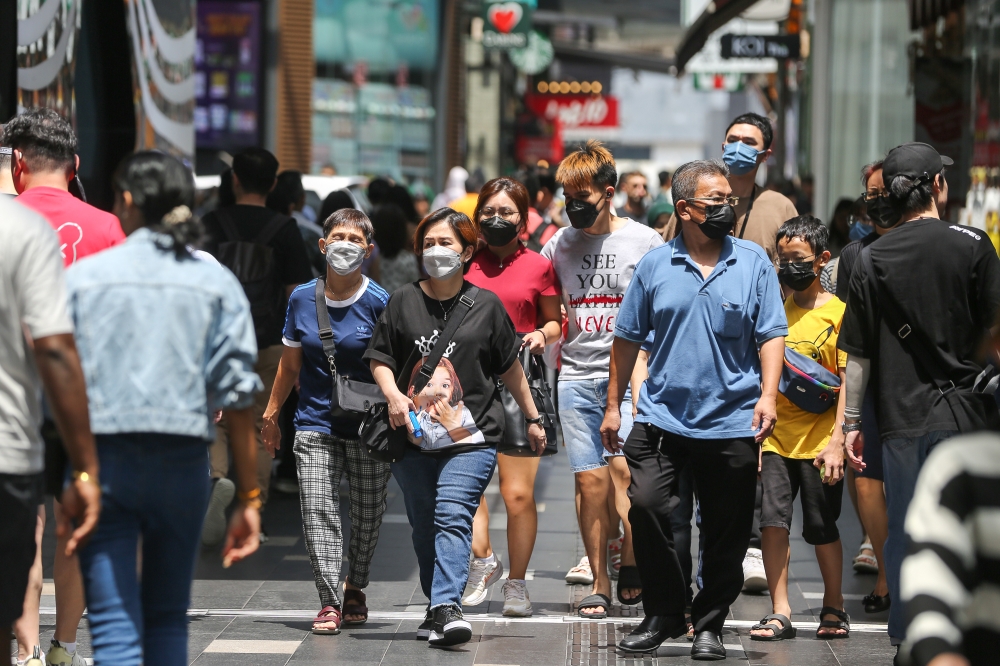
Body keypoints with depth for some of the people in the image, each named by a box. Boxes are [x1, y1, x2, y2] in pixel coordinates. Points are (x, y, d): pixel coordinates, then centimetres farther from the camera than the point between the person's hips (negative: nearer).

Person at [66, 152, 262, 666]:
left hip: (100, 456, -2)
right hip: (182, 462, 2)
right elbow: (237, 394, -1)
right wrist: (249, 498, 2)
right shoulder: (216, 283, 5)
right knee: (168, 617, 18)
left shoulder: (82, 276, 2)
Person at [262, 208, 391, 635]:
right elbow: (291, 363, 14)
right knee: (318, 510, -10)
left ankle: (355, 588, 30)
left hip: (368, 426, -2)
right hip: (315, 424, 2)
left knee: (368, 513, 8)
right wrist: (272, 412, 17)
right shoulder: (302, 299, 4)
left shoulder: (380, 303, -5)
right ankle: (329, 603, -9)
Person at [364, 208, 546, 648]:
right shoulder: (404, 302, 7)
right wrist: (393, 394, -10)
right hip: (414, 439, 3)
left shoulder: (485, 305, 6)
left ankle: (447, 607, -27)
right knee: (424, 528, 8)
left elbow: (510, 367, 15)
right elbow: (379, 359, 10)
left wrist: (532, 418, 19)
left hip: (471, 438, -2)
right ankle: (437, 609, 20)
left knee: (453, 516, -17)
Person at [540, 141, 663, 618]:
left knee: (624, 467, -17)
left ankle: (631, 561, -1)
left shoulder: (644, 242, 0)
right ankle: (599, 581, 7)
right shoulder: (559, 245, 10)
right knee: (589, 478, 1)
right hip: (576, 377, 3)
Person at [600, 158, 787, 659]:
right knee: (646, 506, -16)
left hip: (733, 423, 0)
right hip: (662, 416, 0)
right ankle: (663, 613, -2)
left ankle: (709, 625, 17)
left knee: (726, 532, 4)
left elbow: (771, 334, 2)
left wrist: (768, 395, -12)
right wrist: (613, 405, 10)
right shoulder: (655, 265, 5)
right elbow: (628, 338, 11)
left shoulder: (753, 262, 4)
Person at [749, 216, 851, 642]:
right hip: (776, 435, 3)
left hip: (819, 439, -3)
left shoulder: (838, 313, -3)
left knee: (821, 528, 4)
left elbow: (848, 382, -6)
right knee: (772, 519, -7)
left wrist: (837, 440, -13)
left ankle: (834, 609, 21)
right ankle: (779, 612, -3)